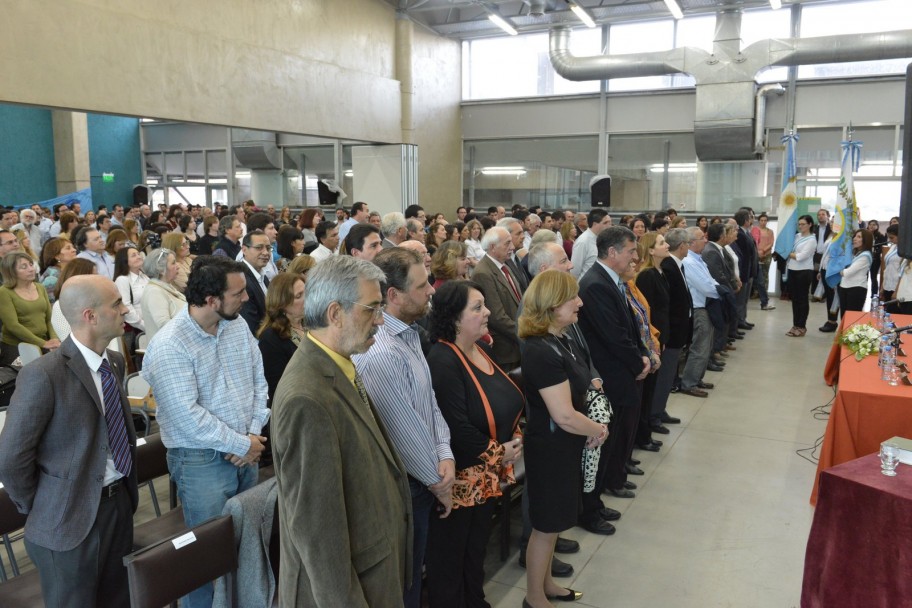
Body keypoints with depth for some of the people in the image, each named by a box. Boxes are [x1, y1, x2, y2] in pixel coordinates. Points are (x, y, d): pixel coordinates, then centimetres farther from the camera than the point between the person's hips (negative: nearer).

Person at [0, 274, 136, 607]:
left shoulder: (115, 361, 3)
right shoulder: (44, 374, -22)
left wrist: (126, 489, 13)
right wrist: (38, 509, -4)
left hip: (119, 503, 7)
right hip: (70, 517, -7)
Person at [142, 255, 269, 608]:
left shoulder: (238, 324, 0)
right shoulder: (169, 347, -20)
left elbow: (258, 380, 5)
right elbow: (188, 417, -23)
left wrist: (254, 434, -7)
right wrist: (241, 444, -16)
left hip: (246, 452, 6)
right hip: (201, 460, -6)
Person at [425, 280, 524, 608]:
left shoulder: (482, 349, 4)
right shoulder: (442, 363, -23)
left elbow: (507, 403, 12)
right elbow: (457, 430, -27)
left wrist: (515, 439, -5)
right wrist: (499, 452, -15)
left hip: (489, 475, 8)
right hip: (460, 478, -8)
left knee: (477, 547, 25)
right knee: (450, 554, 12)